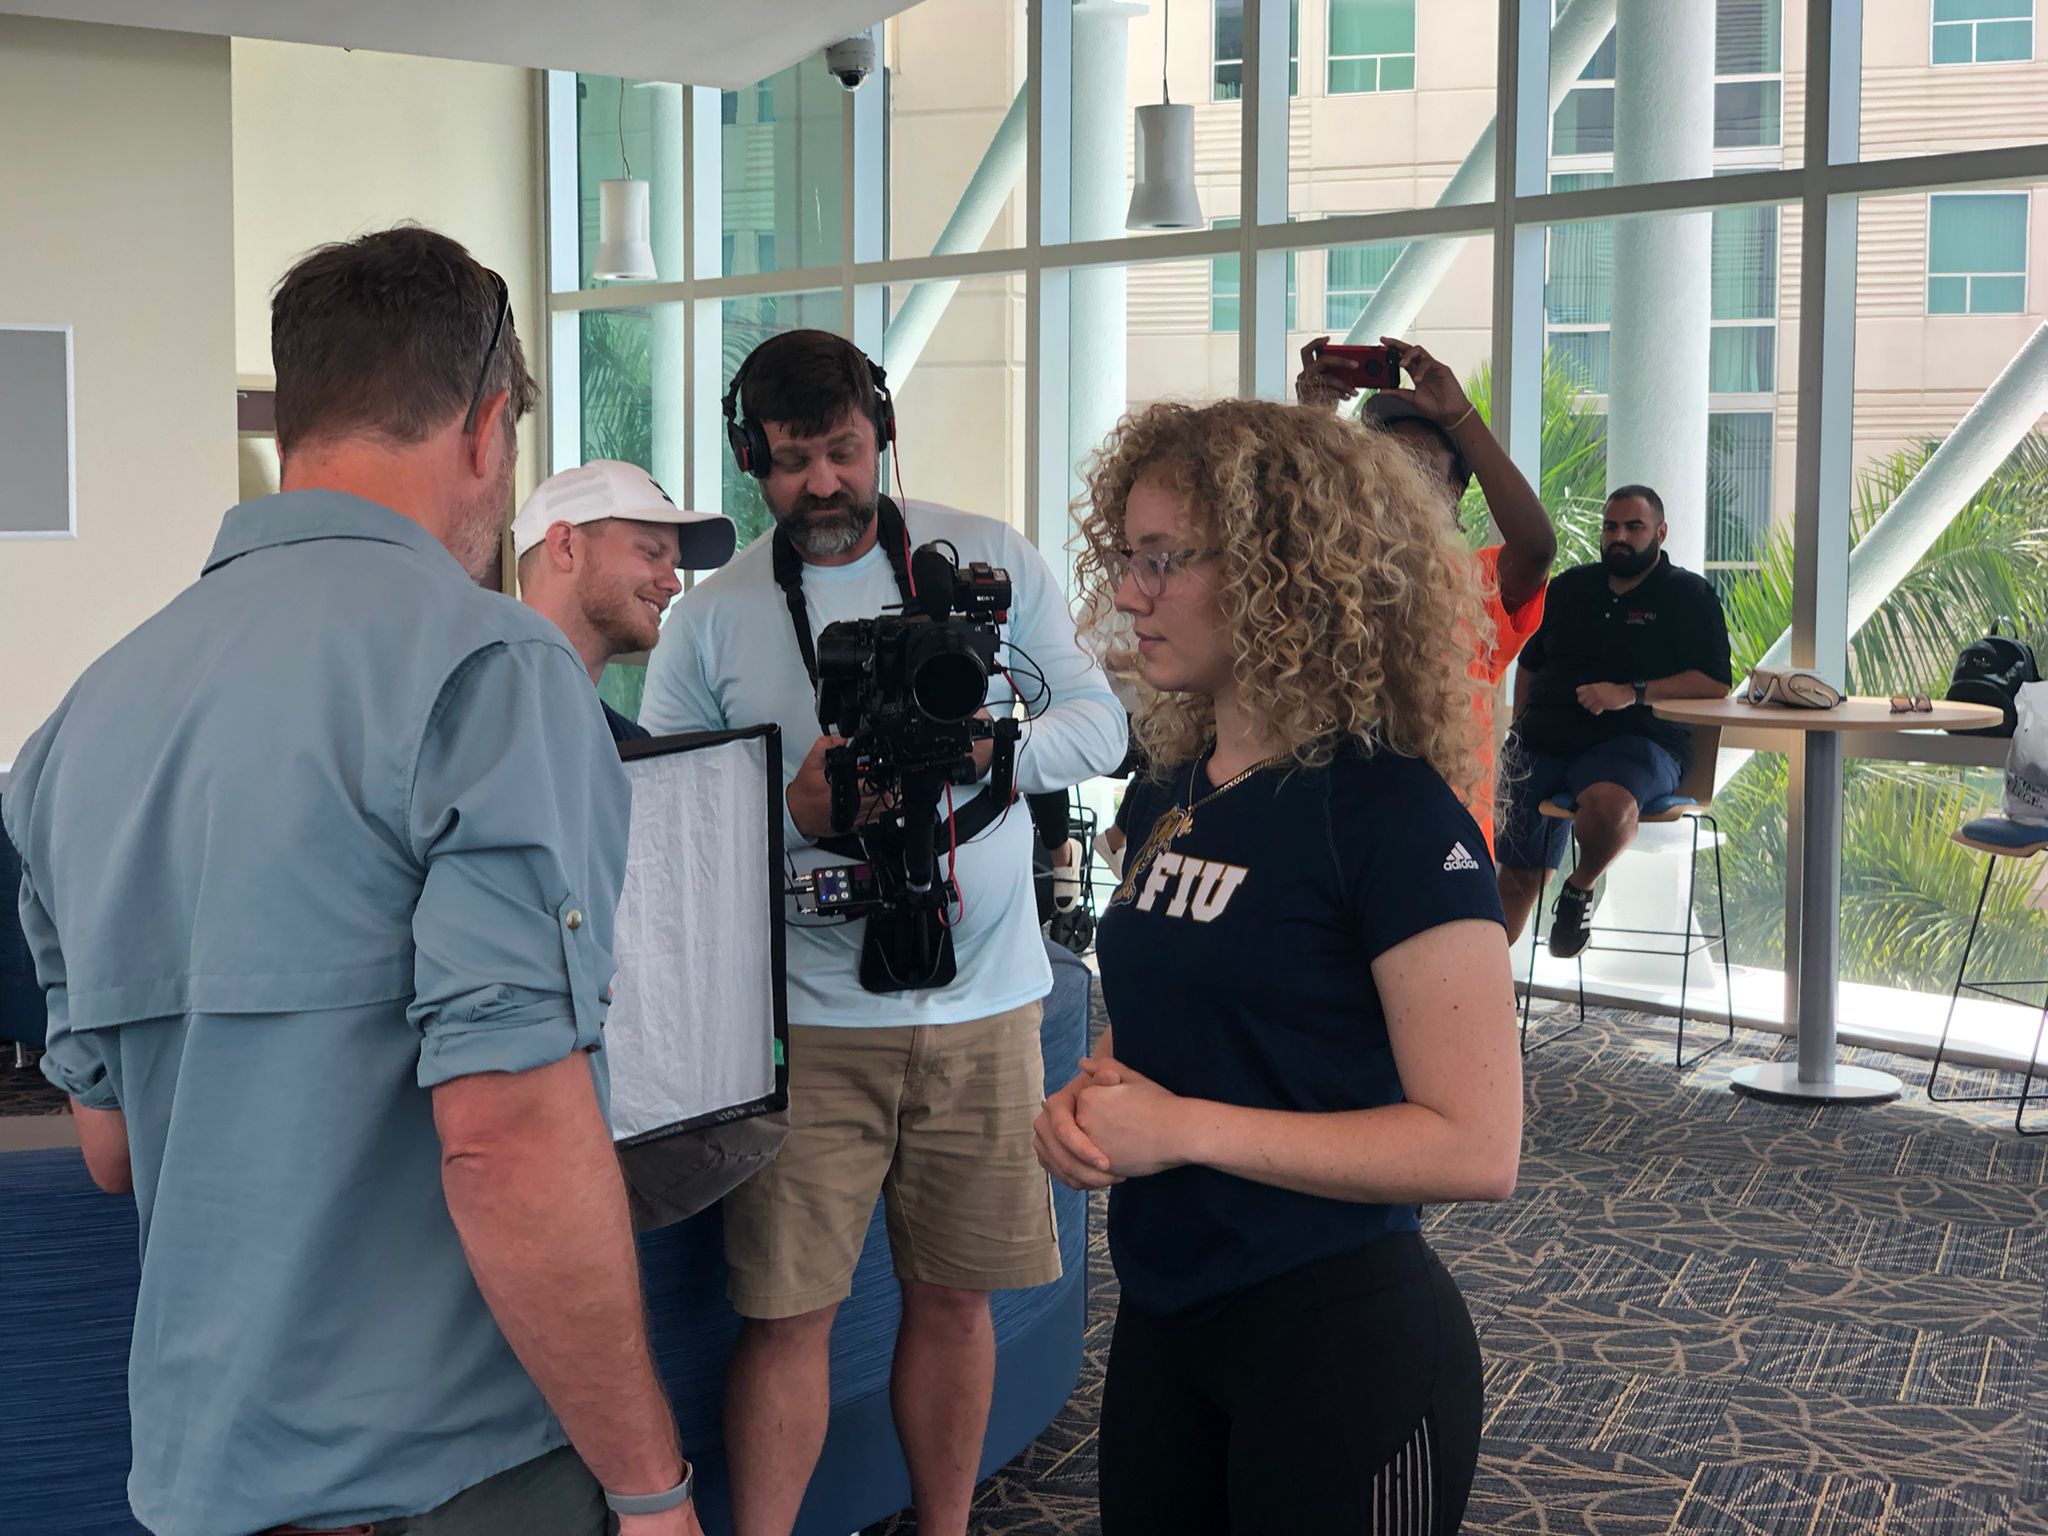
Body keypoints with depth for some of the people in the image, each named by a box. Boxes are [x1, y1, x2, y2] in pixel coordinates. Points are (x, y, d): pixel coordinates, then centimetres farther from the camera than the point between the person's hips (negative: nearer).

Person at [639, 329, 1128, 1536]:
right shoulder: (711, 621, 2)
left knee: (956, 1293, 11)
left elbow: (1101, 721, 2)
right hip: (809, 1016, -1)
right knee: (788, 1310, -1)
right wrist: (795, 813, -17)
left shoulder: (992, 558, 3)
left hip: (981, 1003, 1)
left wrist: (979, 753, -17)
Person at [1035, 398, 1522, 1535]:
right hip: (1162, 1321, 7)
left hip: (1339, 1344, -7)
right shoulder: (1167, 793, 6)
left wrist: (1186, 1127, -21)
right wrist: (1088, 1101, -3)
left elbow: (1475, 1147, -21)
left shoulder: (1390, 810, -17)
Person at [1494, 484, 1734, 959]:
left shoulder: (1688, 595, 6)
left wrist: (1631, 694, -17)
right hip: (1545, 738, 5)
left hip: (1636, 737, -5)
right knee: (1519, 872, -4)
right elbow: (1530, 664, 30)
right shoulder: (1570, 587, 21)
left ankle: (1581, 889, -10)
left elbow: (1714, 682, -6)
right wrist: (1520, 728, 13)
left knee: (1609, 803, -39)